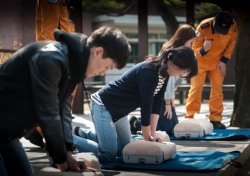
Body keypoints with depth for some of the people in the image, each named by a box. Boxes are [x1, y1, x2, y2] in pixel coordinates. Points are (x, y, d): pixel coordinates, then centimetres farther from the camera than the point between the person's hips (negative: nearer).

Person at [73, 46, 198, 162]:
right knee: (108, 154, -17)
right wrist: (148, 138, -13)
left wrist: (152, 134, -5)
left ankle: (81, 134, 25)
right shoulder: (149, 73, -31)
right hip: (103, 105, -10)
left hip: (118, 109, 10)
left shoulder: (164, 72, -1)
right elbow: (146, 107, -24)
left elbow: (157, 103, 0)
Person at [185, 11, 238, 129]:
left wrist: (224, 60, -8)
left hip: (217, 62, 3)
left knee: (217, 90, 2)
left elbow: (231, 44, -3)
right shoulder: (203, 27, -31)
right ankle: (190, 118, 0)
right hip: (200, 62, -3)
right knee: (196, 88, -5)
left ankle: (215, 119, 9)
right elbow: (195, 47, -23)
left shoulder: (233, 27, -22)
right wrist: (203, 50, -46)